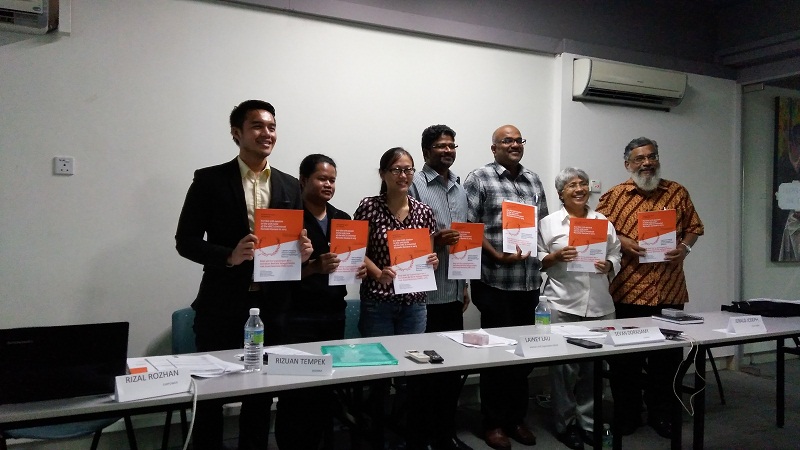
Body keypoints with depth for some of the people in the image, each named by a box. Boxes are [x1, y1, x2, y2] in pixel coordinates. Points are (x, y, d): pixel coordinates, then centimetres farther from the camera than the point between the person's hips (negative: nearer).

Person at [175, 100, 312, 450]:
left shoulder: (290, 186, 8)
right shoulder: (209, 180, -3)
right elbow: (186, 241, -6)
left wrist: (303, 250, -11)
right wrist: (229, 256, -21)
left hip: (272, 305, 3)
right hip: (223, 305, -3)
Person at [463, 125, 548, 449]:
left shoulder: (534, 180, 17)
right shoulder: (479, 179, -2)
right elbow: (469, 228, -8)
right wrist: (499, 256, -16)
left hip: (530, 282, 6)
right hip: (495, 282, -6)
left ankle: (517, 419, 27)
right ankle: (494, 423, 17)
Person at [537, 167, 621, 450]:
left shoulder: (603, 222, 12)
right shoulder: (549, 223, 2)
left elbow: (616, 257, 14)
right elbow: (537, 261, 1)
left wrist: (608, 266, -7)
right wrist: (555, 256, -16)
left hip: (599, 305, 4)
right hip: (563, 305, -3)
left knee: (594, 366, 10)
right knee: (564, 366, 2)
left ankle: (588, 421, 26)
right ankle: (565, 424, 18)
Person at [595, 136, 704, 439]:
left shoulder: (678, 193, 9)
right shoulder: (615, 196, 1)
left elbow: (693, 227, 14)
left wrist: (685, 248, -4)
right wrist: (620, 241, -14)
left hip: (670, 290, 2)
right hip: (627, 289, -2)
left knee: (667, 354, 9)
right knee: (625, 356, 5)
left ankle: (660, 413, 26)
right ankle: (627, 414, 21)